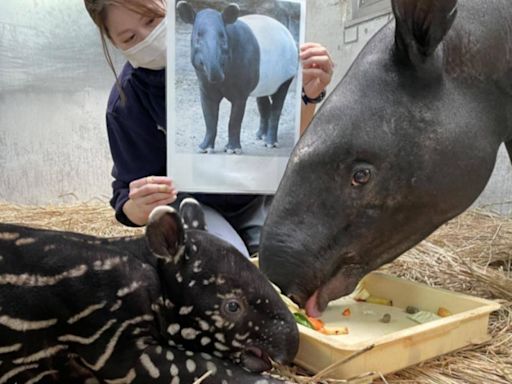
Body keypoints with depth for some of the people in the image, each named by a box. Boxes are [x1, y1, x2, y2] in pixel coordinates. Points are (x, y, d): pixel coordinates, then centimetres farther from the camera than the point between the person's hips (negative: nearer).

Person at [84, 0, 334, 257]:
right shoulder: (126, 102, -17)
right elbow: (127, 199, -11)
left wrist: (308, 95, -32)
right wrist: (140, 207, -35)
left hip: (258, 194, 2)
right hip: (193, 204, -1)